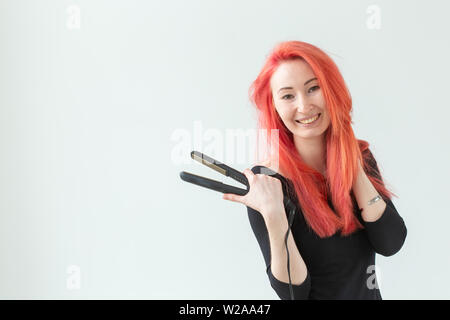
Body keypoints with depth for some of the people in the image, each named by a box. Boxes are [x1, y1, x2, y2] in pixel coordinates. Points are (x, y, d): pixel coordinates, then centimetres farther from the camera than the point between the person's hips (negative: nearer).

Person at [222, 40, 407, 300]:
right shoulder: (265, 180, -23)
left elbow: (390, 244, -16)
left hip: (370, 294, 4)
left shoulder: (361, 156, -9)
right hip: (316, 296, -4)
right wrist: (273, 214, -38)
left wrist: (352, 166, -20)